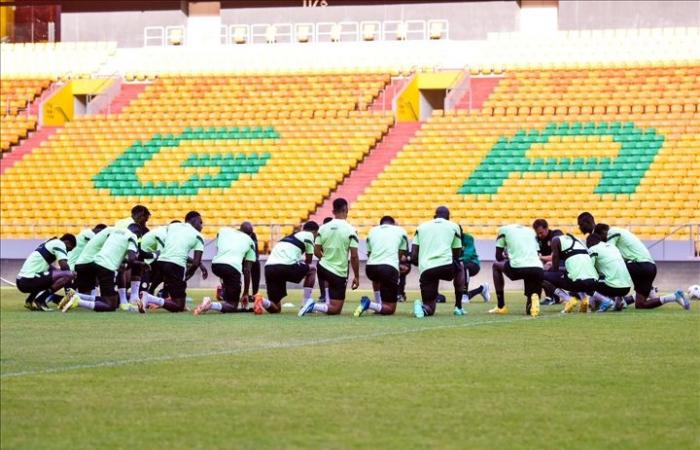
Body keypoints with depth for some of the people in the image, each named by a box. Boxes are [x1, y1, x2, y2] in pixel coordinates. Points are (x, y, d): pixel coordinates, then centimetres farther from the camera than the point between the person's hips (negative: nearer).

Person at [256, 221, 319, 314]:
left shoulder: (290, 236, 34)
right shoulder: (309, 235, 13)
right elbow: (308, 261, 17)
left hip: (268, 268, 6)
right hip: (285, 266, -6)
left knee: (275, 308, 14)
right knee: (312, 270, 23)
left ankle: (261, 301, -19)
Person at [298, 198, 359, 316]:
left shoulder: (323, 228, 0)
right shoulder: (350, 230, -11)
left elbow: (316, 251, 4)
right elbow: (354, 256, -13)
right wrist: (356, 276, -3)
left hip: (323, 268, 5)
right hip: (339, 274, -5)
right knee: (336, 309, 1)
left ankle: (327, 303, 27)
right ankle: (313, 306, -22)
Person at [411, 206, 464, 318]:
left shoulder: (421, 227, 21)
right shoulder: (454, 226, 17)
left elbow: (413, 257, 14)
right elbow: (456, 255, 21)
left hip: (426, 270, 1)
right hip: (446, 266, -1)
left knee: (429, 309, 16)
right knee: (460, 268, 37)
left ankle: (422, 307, -21)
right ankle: (458, 307, 28)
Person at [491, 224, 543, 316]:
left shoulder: (504, 230, 20)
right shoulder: (531, 231, 31)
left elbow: (499, 257, 22)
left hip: (518, 268, -4)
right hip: (538, 269, 4)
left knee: (496, 265, 32)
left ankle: (501, 307, 25)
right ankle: (534, 297, -17)